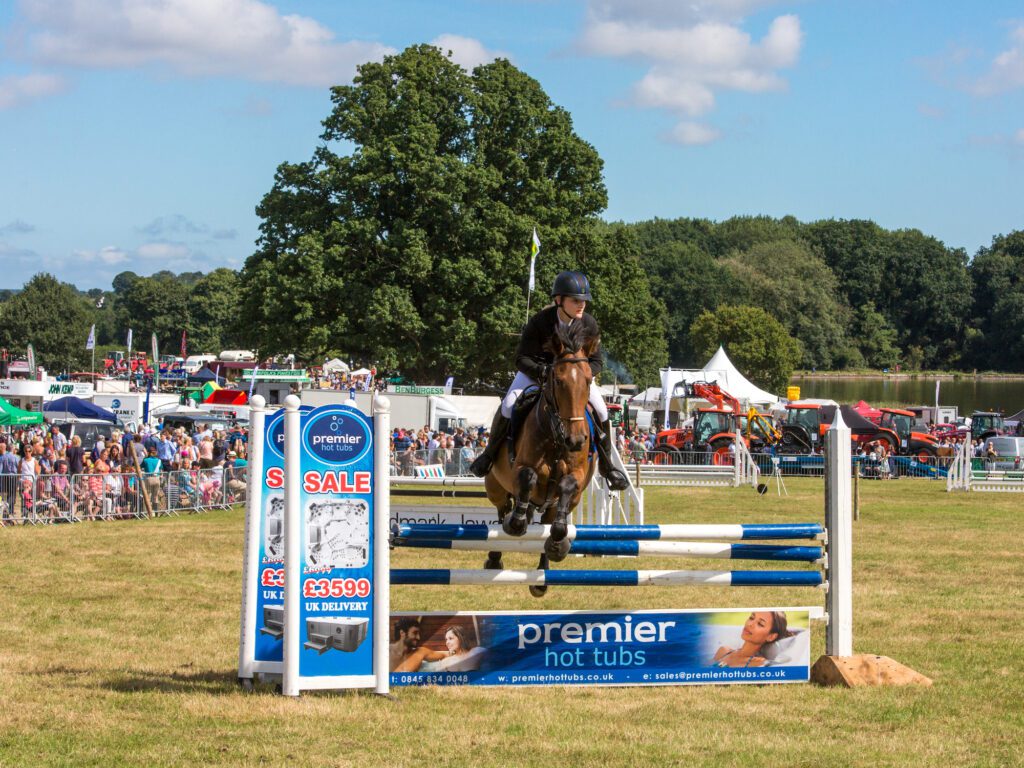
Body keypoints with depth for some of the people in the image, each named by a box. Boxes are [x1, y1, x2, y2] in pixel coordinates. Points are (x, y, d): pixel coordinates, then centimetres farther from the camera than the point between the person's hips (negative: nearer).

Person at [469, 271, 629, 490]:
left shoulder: (589, 325, -20)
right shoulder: (539, 322, -28)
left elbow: (596, 361, -11)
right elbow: (521, 359, -23)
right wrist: (543, 372, -40)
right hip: (538, 368, -2)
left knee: (601, 412, -14)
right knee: (508, 406, -21)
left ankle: (606, 466, 5)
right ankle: (489, 454, 3)